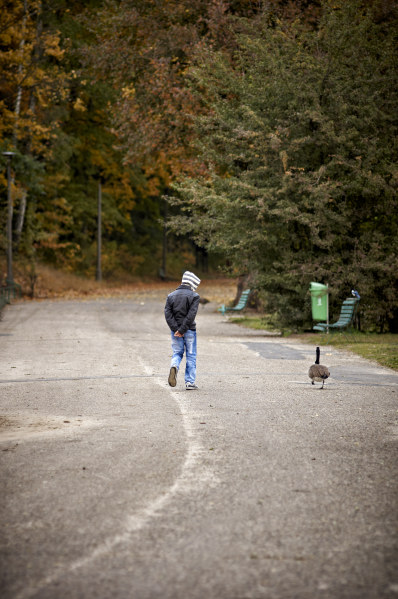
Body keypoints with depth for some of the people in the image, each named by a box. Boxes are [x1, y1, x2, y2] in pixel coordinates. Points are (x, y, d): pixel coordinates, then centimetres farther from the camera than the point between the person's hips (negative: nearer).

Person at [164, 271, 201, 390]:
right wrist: (182, 330, -15)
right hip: (190, 330, -3)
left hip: (175, 330, 3)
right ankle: (190, 382, 5)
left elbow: (168, 314, -3)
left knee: (177, 353, 14)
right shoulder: (194, 296, -6)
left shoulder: (171, 296, 7)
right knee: (191, 356, 6)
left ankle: (174, 366, -19)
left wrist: (176, 329, -9)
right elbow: (191, 314, -15)